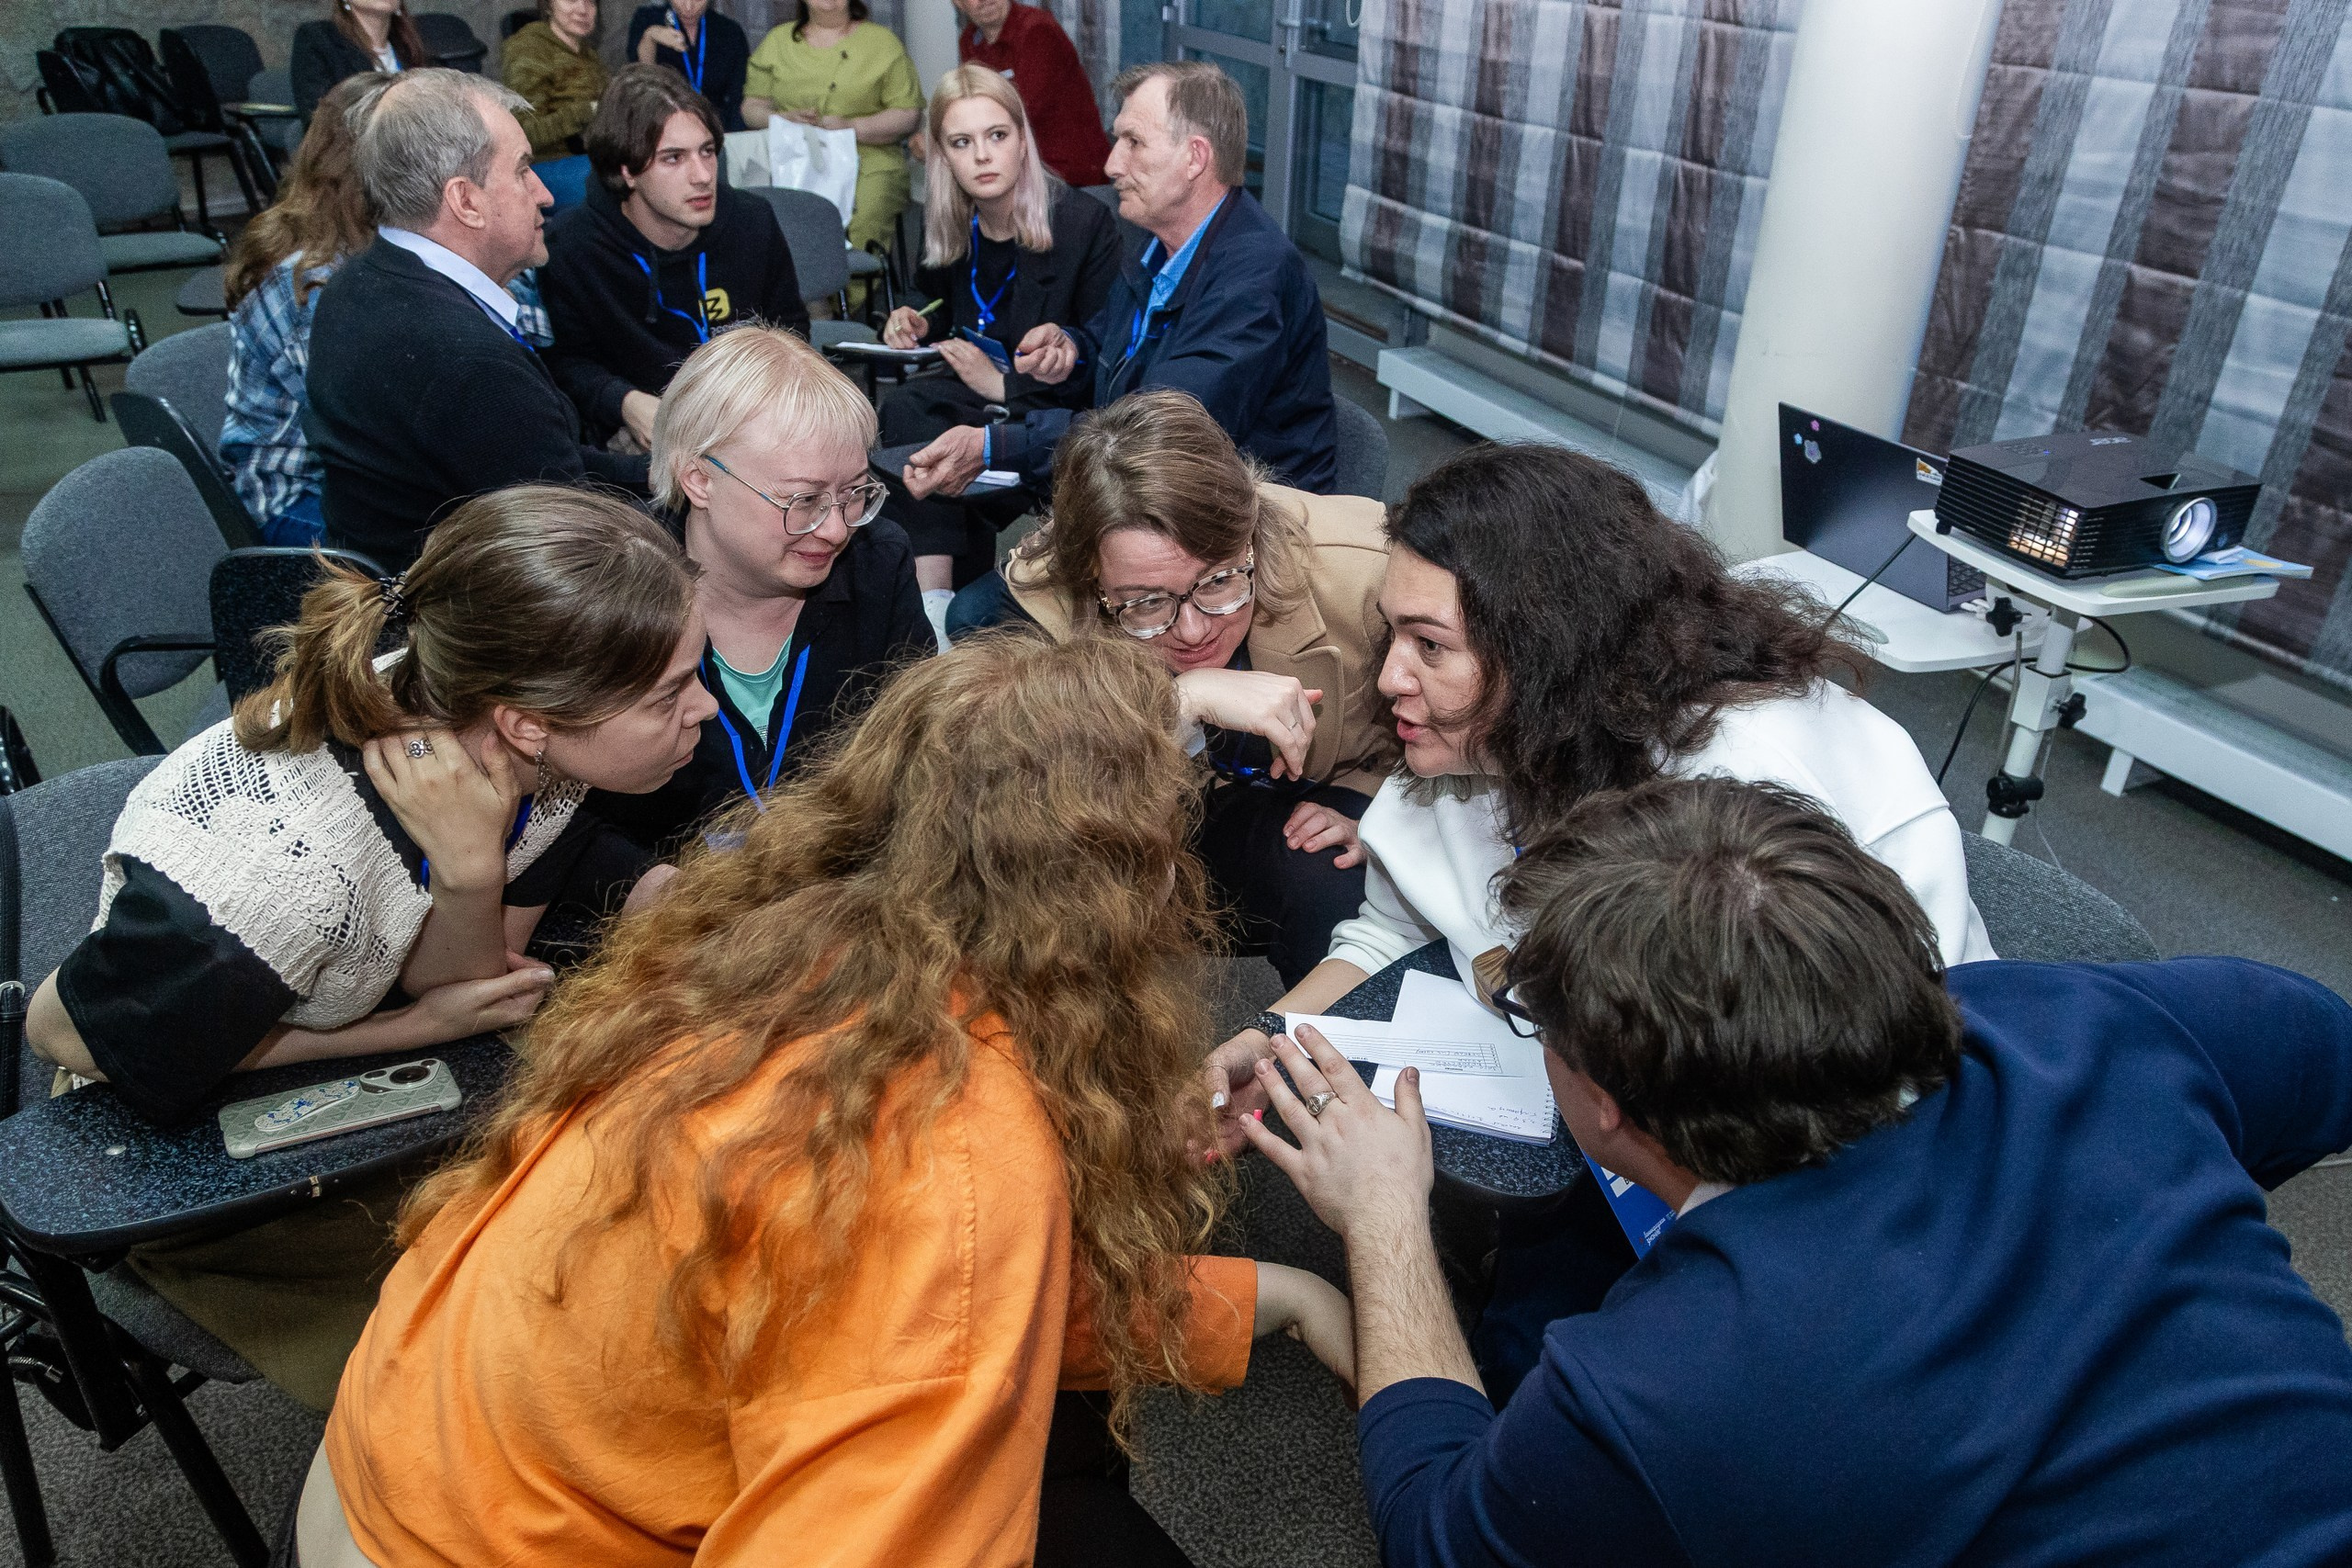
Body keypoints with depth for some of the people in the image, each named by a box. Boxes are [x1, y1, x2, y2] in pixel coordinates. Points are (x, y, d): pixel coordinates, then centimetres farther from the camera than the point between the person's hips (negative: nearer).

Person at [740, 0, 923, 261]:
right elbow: (751, 107, 16)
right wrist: (785, 119, -7)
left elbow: (909, 115, 3)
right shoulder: (777, 40, 18)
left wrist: (852, 127, -12)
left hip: (869, 163, -1)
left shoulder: (882, 41, 11)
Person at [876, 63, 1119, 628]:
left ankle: (935, 599, -23)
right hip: (974, 398, 5)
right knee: (907, 407, -28)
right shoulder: (947, 222, 4)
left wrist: (1004, 383, -18)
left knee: (907, 407, -29)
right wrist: (920, 326, -1)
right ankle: (935, 600, -29)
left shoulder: (1085, 222, -12)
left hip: (1055, 422, -5)